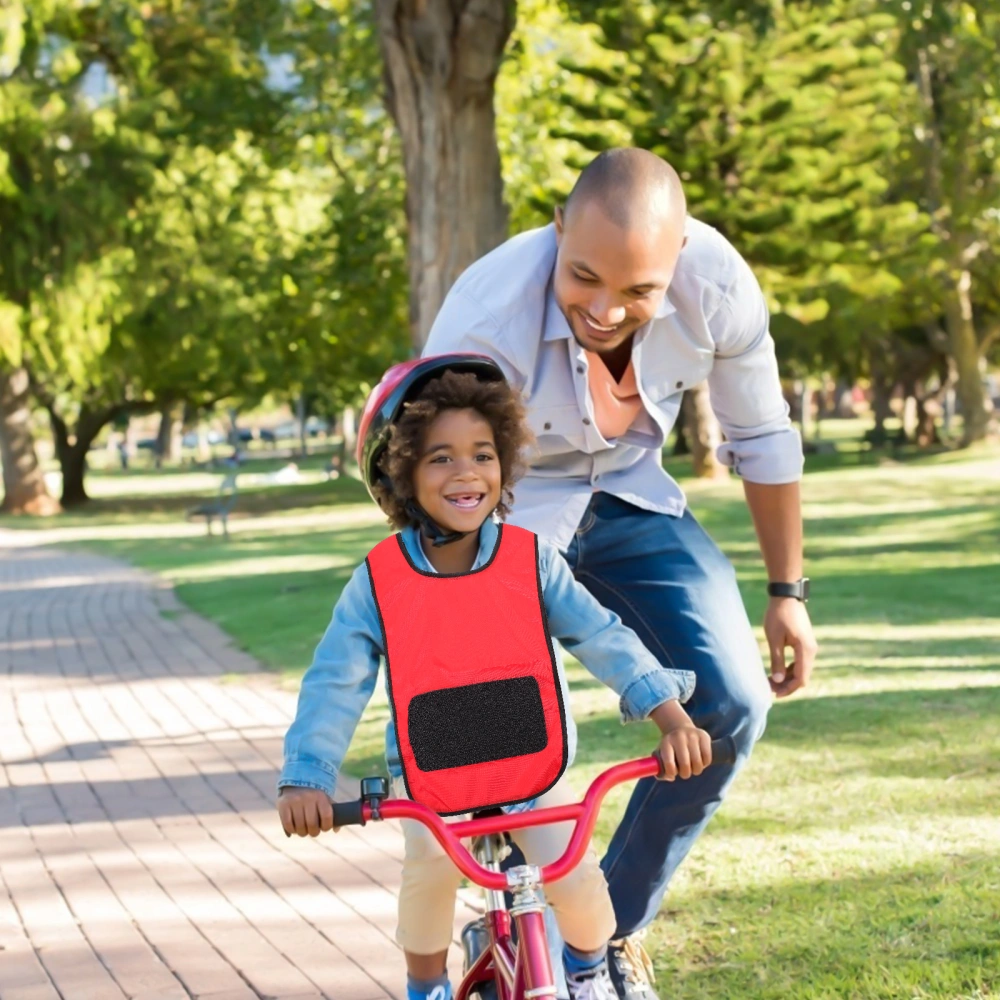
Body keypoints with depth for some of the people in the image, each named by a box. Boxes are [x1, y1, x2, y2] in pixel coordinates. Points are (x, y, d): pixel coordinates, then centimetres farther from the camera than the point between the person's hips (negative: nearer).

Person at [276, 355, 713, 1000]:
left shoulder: (532, 561, -11)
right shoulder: (378, 582, -12)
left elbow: (603, 638, -17)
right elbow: (335, 684, -15)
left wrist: (672, 716, -29)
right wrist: (306, 779, -28)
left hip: (532, 766, 0)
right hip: (428, 776, 0)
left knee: (576, 876, -17)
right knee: (431, 862, -27)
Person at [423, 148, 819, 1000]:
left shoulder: (718, 284, -26)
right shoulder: (482, 324, -36)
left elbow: (762, 439, -7)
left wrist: (787, 592, 3)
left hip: (629, 503, 3)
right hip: (510, 516, -3)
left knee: (731, 703, -12)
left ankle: (614, 929, 8)